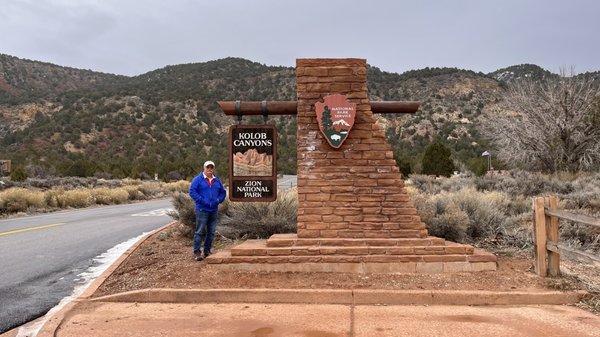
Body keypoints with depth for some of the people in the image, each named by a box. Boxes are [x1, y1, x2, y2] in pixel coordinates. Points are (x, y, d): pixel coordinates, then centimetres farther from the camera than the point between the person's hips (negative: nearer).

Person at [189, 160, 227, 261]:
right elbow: (192, 191, -10)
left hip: (214, 210, 6)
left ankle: (207, 251, 20)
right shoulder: (198, 179, -3)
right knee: (200, 231, -7)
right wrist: (201, 200, -16)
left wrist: (218, 200, 1)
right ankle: (196, 252, -1)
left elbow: (223, 192, 19)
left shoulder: (217, 181, 12)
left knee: (211, 232, 10)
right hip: (202, 210, -6)